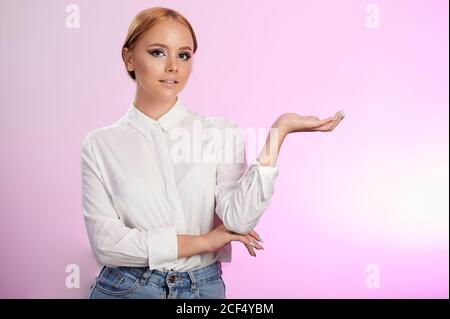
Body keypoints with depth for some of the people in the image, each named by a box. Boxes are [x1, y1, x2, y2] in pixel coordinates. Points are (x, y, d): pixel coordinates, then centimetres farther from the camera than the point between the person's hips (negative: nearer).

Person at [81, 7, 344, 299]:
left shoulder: (221, 132, -4)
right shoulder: (101, 144, -5)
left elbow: (239, 220, -16)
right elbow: (104, 241, -11)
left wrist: (279, 132, -21)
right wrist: (201, 242, -13)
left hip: (204, 288, 1)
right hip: (124, 288, 0)